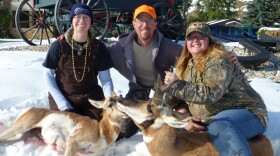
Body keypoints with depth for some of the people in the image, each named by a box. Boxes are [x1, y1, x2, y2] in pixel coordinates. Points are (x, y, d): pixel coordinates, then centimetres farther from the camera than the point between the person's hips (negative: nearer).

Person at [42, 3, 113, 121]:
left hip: (92, 97, 1)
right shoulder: (59, 45, -9)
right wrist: (64, 104, -13)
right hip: (62, 97, -1)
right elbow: (48, 75, -4)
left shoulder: (98, 47, -5)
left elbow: (105, 79, -2)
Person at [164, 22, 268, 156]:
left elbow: (210, 93, -30)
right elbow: (181, 98, 10)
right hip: (210, 120, 8)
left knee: (219, 126, -39)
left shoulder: (218, 60, -16)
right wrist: (184, 118, -9)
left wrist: (176, 84, -23)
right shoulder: (185, 64, 8)